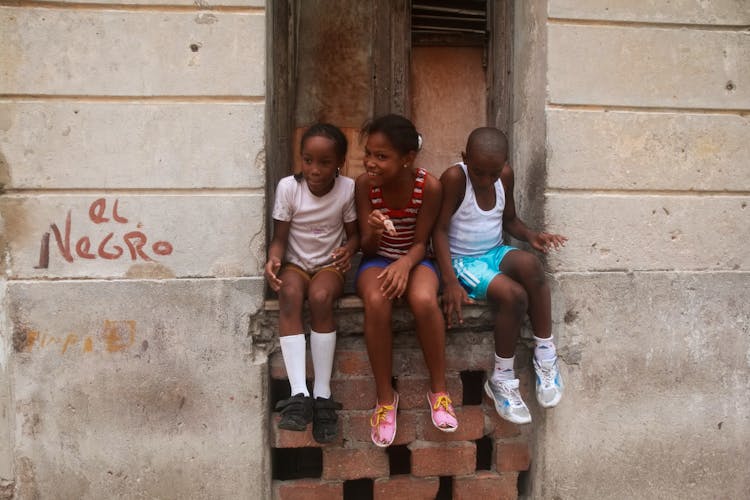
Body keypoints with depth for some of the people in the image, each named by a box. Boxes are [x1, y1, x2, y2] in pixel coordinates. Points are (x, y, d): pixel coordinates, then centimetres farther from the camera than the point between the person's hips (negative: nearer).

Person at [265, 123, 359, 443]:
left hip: (329, 265, 0)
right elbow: (280, 238, -8)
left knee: (320, 297, -35)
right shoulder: (288, 187, -10)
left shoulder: (348, 189, -9)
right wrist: (273, 260, -30)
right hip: (295, 263, 1)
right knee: (289, 294, -34)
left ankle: (323, 395, -28)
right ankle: (299, 394, -38)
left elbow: (354, 233, 1)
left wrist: (349, 250, -23)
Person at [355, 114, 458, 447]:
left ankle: (439, 391, -13)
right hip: (377, 259, 1)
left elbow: (420, 243, -9)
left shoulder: (429, 186, -17)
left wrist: (405, 264, -31)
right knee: (376, 303, -35)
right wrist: (373, 230, -32)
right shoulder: (365, 184, -13)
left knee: (424, 301, -36)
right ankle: (385, 397, -17)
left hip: (413, 259, 0)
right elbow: (367, 247, -9)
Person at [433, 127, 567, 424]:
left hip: (495, 253, 5)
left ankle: (545, 355, -18)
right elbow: (440, 230, -17)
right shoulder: (454, 178, -18)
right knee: (514, 294, -30)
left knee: (529, 263, -31)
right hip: (462, 261, -5)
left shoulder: (506, 176, -1)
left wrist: (531, 236, -9)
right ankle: (502, 379, -12)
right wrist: (450, 282, -24)